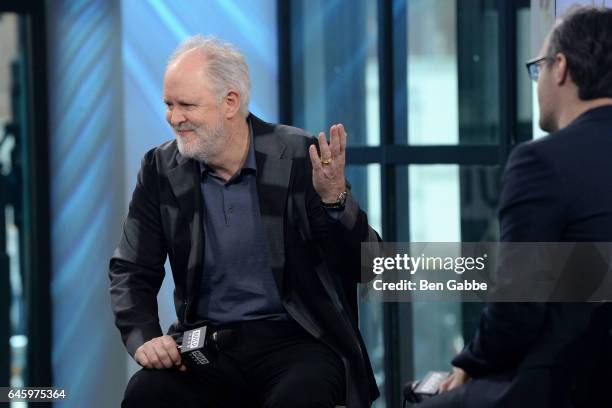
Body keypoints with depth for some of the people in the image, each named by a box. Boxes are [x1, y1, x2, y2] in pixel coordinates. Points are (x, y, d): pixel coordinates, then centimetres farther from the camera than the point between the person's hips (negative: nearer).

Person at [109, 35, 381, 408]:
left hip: (296, 339, -2)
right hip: (208, 344, 2)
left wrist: (334, 197, -25)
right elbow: (131, 272, 7)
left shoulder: (301, 158, -6)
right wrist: (145, 338, -12)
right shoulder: (161, 169, 3)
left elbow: (364, 265, -7)